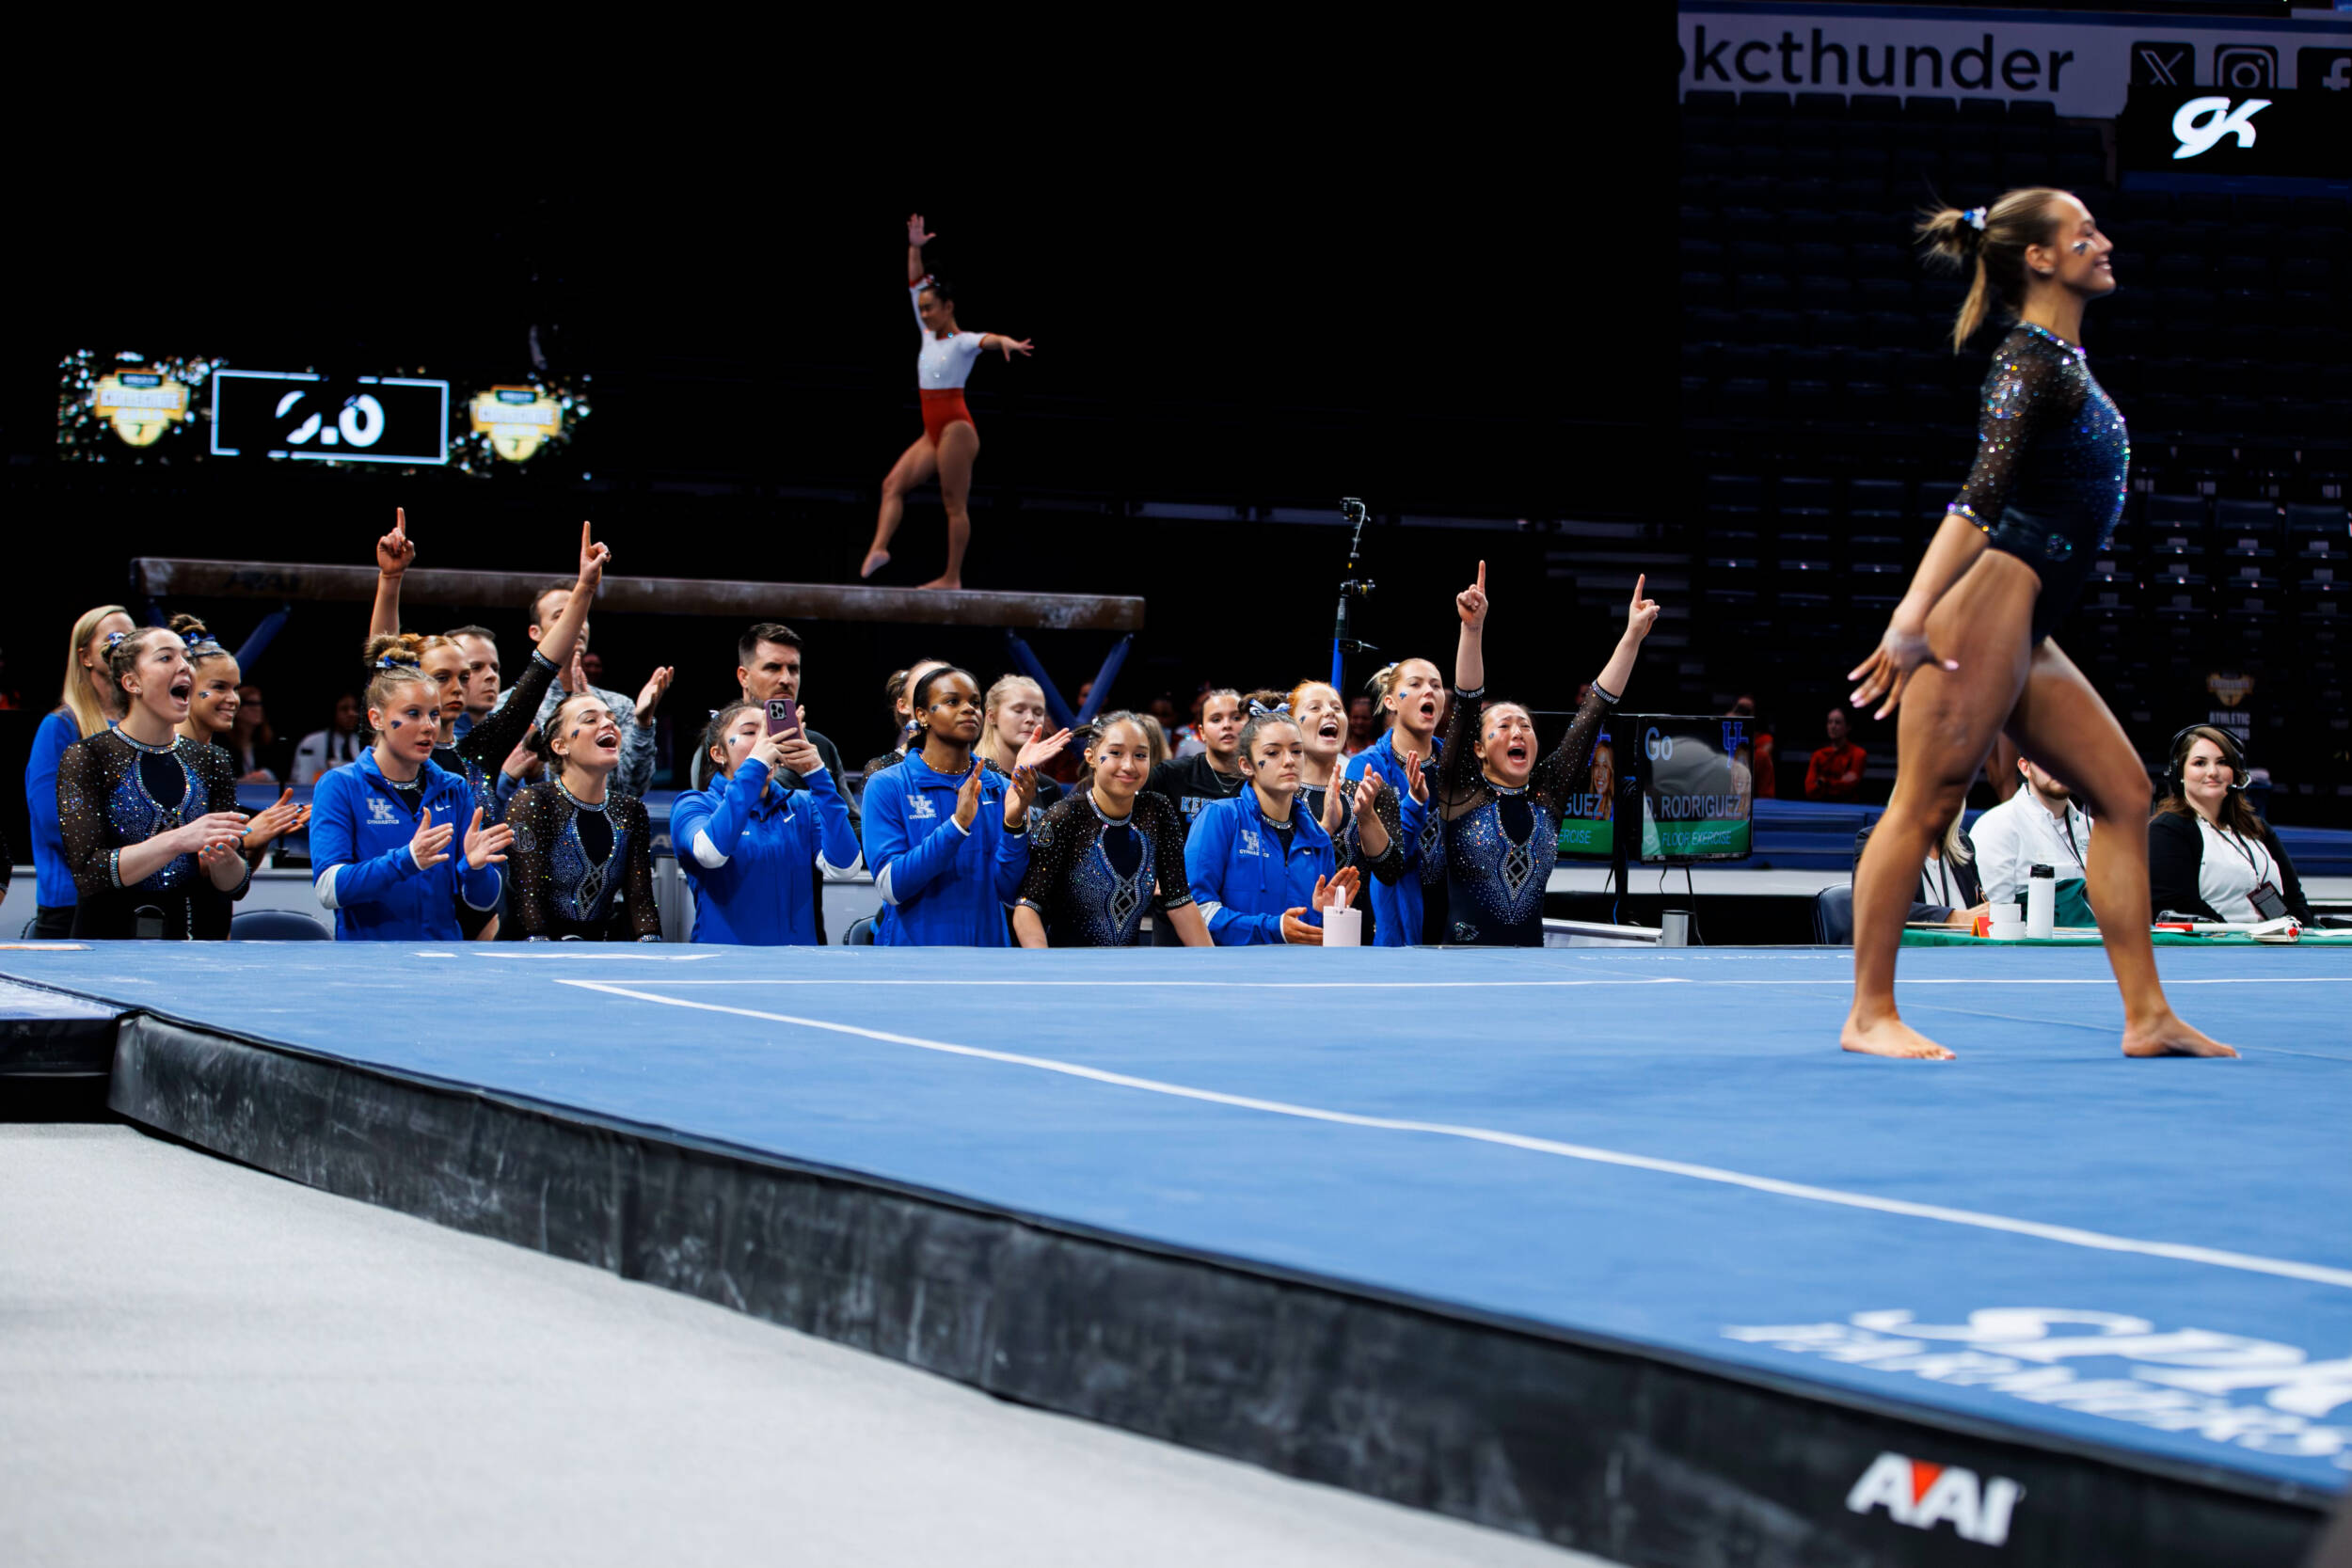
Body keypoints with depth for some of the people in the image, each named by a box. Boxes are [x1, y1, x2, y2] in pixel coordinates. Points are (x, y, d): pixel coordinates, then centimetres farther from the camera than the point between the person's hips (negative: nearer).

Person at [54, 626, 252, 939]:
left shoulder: (210, 761, 12)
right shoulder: (86, 758, 0)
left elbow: (234, 888, 7)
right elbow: (89, 874, -13)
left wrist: (222, 859, -15)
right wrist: (178, 841, -24)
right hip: (112, 938, -7)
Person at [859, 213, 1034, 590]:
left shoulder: (963, 342, -9)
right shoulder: (929, 336, 13)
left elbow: (986, 339, -32)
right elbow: (914, 286, 17)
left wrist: (1005, 343, -54)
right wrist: (914, 249, 13)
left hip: (956, 428, -9)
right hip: (932, 431, 9)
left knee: (955, 503, -6)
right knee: (893, 484, 1)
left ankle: (952, 577, -5)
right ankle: (879, 548, -9)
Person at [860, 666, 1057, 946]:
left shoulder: (1000, 789, 2)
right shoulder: (887, 786, -7)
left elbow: (1009, 892, -6)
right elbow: (890, 886, -17)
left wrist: (1014, 822, -21)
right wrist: (957, 825, -26)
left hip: (988, 941, 3)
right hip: (913, 941, -3)